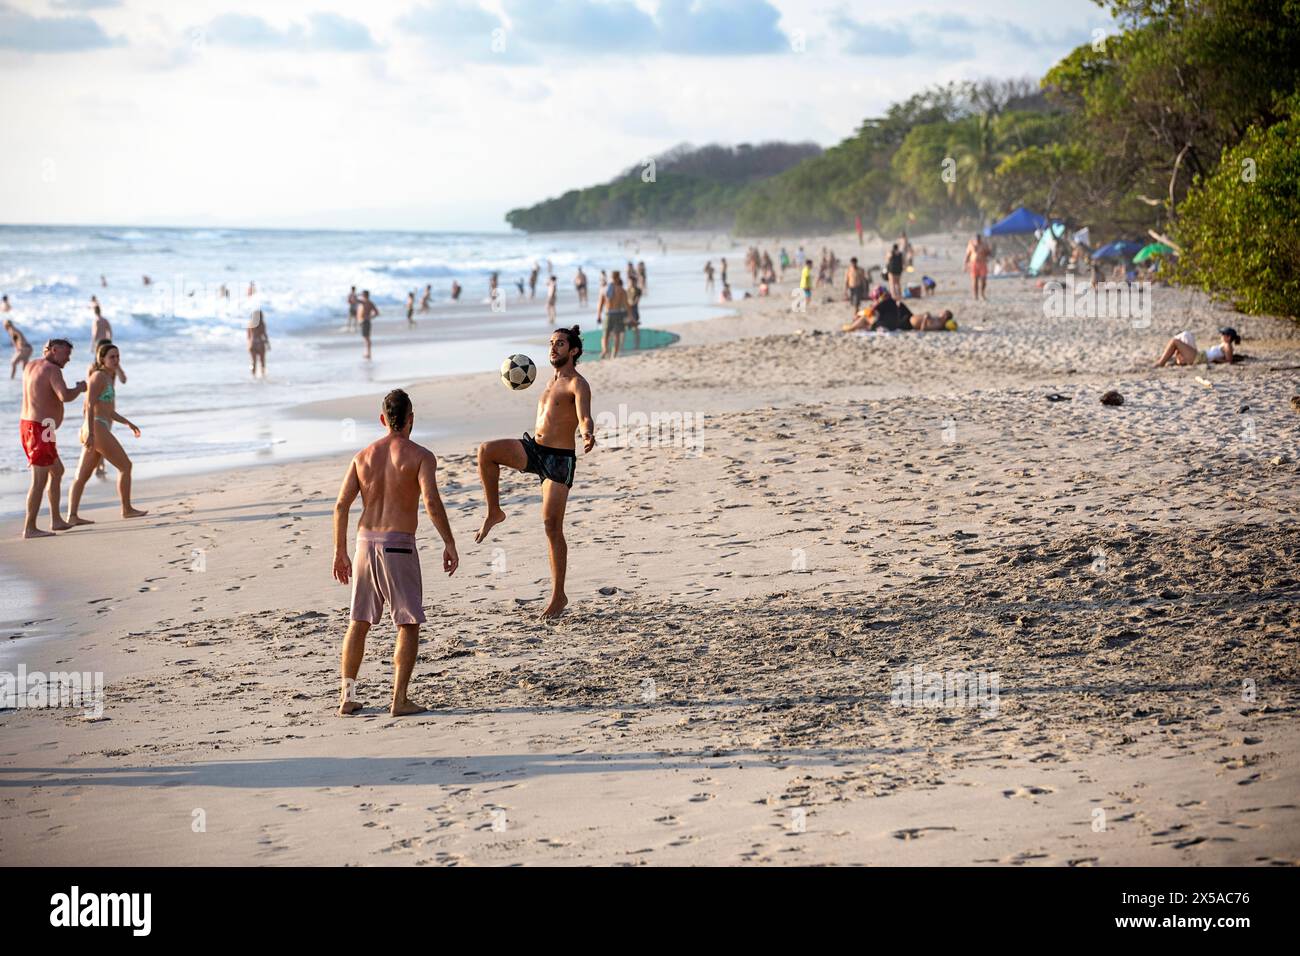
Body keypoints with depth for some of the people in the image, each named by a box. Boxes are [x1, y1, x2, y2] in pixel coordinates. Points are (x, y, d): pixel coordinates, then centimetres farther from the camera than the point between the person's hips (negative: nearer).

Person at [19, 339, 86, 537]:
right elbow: (65, 396, -28)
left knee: (57, 471, 22)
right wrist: (80, 388, -9)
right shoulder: (53, 370, -14)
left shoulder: (30, 365, 13)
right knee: (39, 481, -6)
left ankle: (56, 520, 26)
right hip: (41, 430, -10)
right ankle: (29, 528, -5)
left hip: (27, 425, 10)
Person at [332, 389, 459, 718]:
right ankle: (400, 700, -2)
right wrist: (449, 544, -10)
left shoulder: (363, 456, 10)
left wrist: (340, 552, 10)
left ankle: (347, 698, 16)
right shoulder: (420, 456, -3)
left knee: (358, 623, 14)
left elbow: (341, 505, 5)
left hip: (366, 542, 5)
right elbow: (431, 502, -16)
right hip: (399, 545, -4)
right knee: (409, 624, 4)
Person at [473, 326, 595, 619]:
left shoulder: (577, 384, -7)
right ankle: (494, 513, -5)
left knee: (552, 525, -8)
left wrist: (588, 436, -45)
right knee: (486, 450, -21)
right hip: (533, 449, 7)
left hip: (559, 459, -7)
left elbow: (584, 418, -25)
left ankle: (558, 595, 0)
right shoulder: (552, 381, 19)